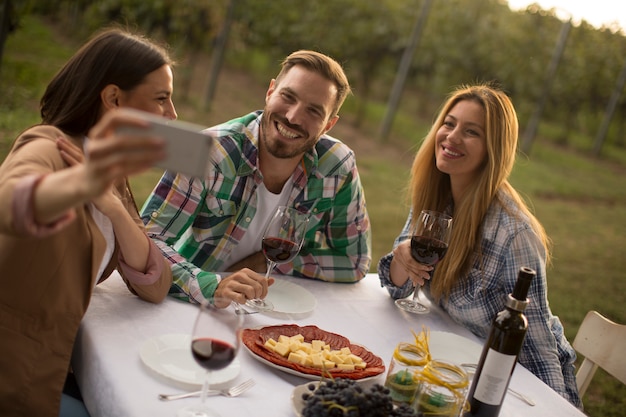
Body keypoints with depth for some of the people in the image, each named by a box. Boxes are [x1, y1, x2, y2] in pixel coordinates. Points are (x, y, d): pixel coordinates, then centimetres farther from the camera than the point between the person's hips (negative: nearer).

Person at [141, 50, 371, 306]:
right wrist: (211, 285, -39)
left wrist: (273, 261, -11)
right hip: (189, 306, -3)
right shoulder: (210, 153, -19)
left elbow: (356, 262, -1)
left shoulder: (339, 167, -10)